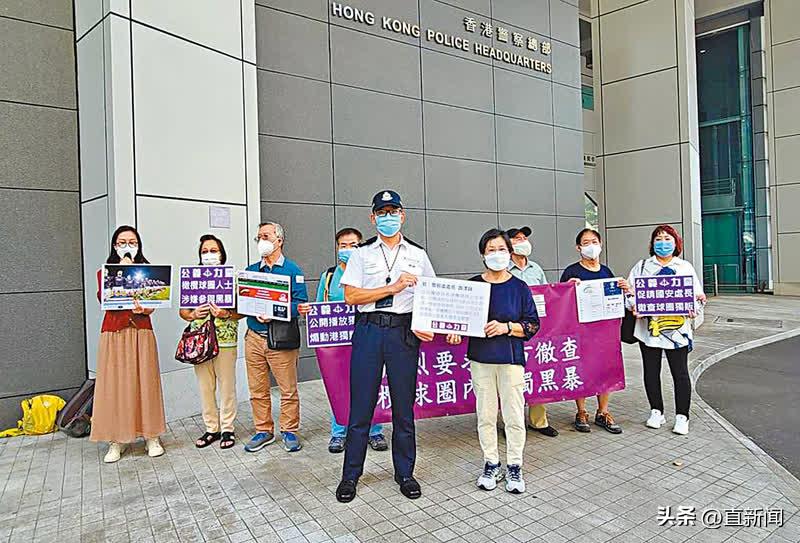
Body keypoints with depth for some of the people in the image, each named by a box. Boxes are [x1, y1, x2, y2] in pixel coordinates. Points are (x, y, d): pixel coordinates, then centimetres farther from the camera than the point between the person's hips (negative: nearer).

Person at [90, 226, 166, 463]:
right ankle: (117, 440, 11)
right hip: (113, 334, 0)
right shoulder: (105, 272, 9)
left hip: (141, 332, 0)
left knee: (145, 383, 1)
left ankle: (151, 436, 11)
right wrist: (121, 272, -10)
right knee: (115, 385, 1)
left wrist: (141, 309, -22)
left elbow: (152, 305, 1)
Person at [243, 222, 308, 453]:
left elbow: (300, 303, -8)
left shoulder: (292, 270, -1)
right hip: (254, 337, 4)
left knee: (288, 389, 3)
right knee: (257, 390, 11)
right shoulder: (251, 270, 14)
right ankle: (263, 431, 25)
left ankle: (289, 431, 19)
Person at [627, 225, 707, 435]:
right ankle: (656, 412, 24)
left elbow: (697, 295, 7)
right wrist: (634, 307, -15)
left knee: (680, 373, 2)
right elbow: (630, 292, 5)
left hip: (677, 329, -1)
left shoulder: (685, 267, 9)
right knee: (651, 372, 9)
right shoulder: (641, 266, 9)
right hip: (648, 328, 1)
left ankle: (682, 416, 16)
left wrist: (693, 310, -13)